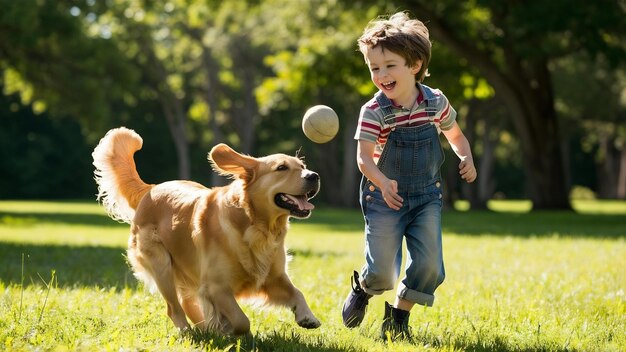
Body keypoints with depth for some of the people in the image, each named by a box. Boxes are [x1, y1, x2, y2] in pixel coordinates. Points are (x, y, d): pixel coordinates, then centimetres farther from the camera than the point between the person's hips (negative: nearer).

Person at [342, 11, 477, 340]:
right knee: (383, 273, -2)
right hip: (385, 199, -3)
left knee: (429, 265, -7)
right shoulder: (374, 112, -15)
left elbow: (455, 134, 12)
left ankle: (399, 314, 18)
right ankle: (362, 289, 35)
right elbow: (364, 156, -22)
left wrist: (466, 157, -9)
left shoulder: (435, 102, -5)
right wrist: (383, 183, -41)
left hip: (426, 198, 3)